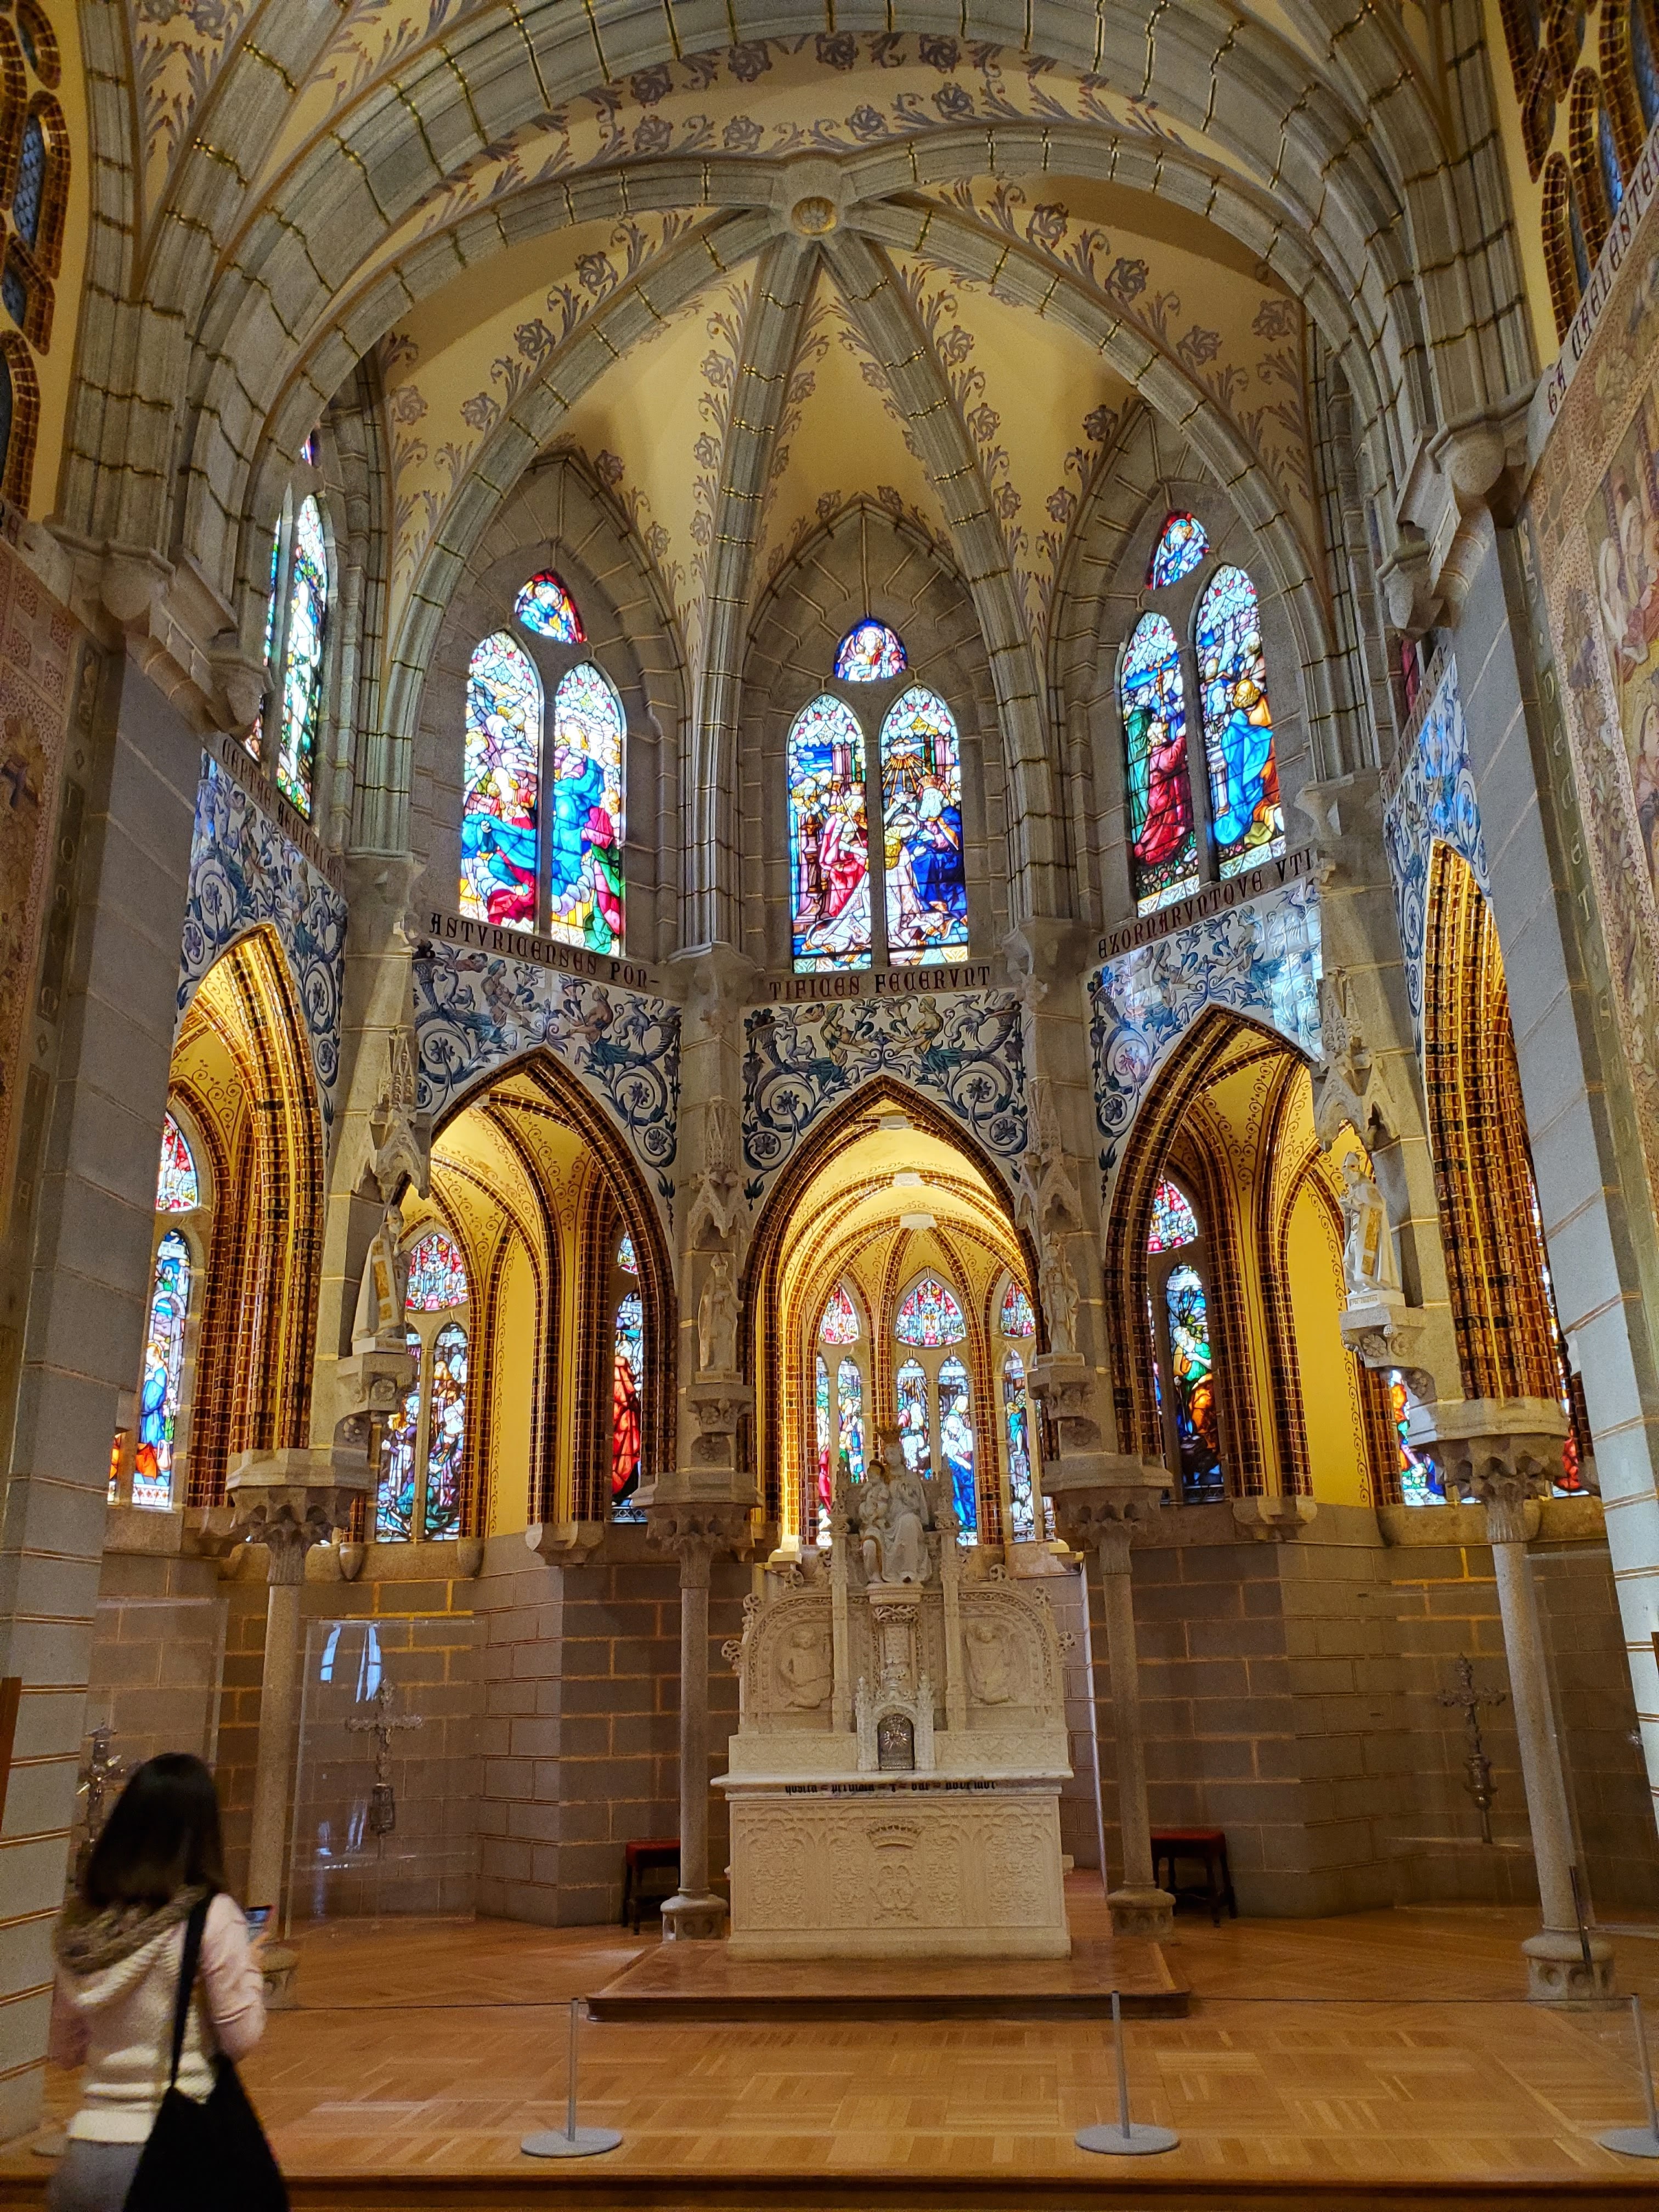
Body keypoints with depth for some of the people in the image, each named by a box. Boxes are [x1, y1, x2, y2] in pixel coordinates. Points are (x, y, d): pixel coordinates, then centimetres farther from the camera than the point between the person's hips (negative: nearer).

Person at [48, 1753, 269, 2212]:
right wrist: (251, 1967, 6)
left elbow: (66, 2050, 12)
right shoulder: (213, 1917, -14)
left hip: (86, 2157, 5)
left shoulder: (78, 1921, 1)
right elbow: (241, 2037, -9)